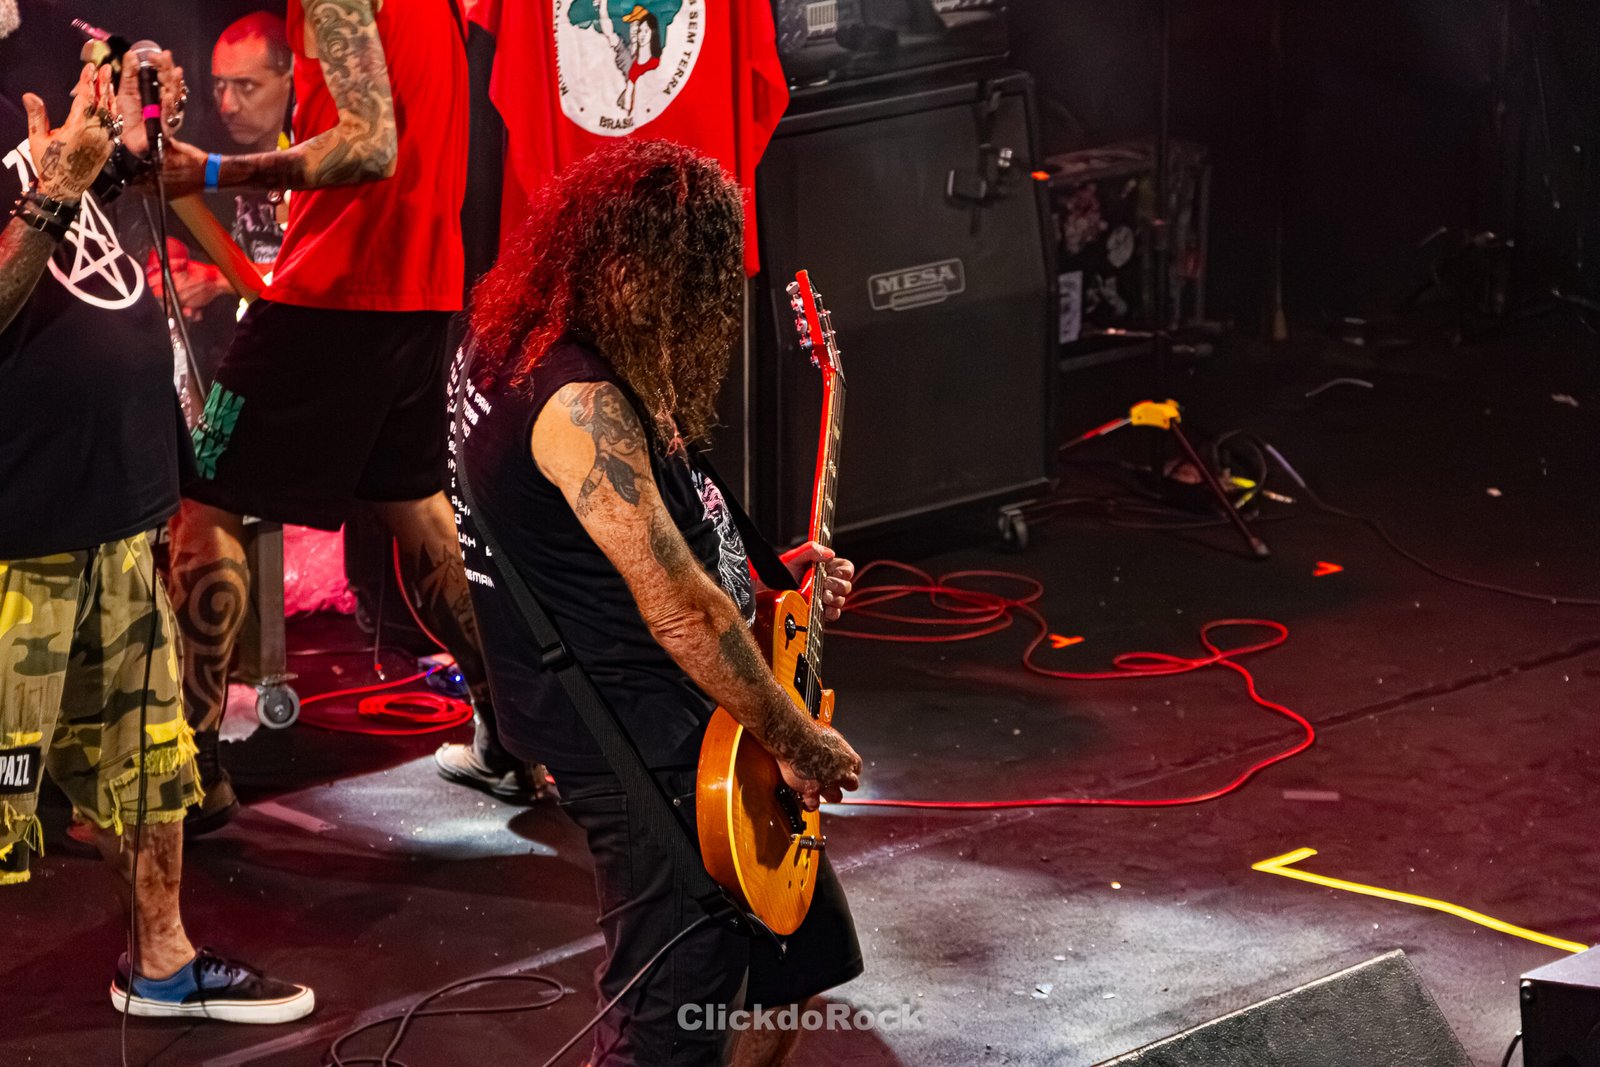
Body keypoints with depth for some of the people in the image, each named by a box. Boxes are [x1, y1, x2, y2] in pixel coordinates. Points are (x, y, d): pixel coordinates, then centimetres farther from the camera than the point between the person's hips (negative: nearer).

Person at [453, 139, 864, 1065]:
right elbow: (679, 609, -26)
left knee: (802, 960, 20)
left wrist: (765, 577, 10)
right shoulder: (582, 403, -25)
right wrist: (798, 743, -15)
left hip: (678, 735, 11)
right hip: (645, 753, -11)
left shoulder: (514, 352, 7)